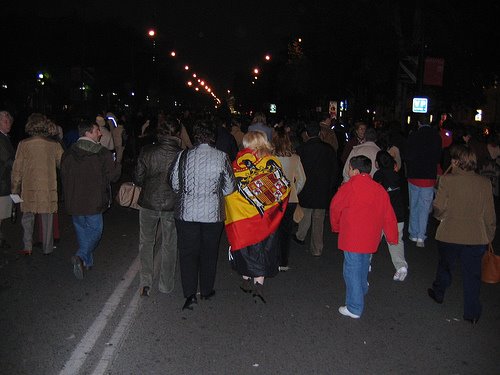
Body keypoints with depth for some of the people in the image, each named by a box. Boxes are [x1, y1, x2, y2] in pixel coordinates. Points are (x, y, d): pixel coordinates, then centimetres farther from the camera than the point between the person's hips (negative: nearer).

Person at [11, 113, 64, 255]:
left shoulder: (24, 144, -7)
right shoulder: (54, 145, -6)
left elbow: (17, 169, -2)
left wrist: (15, 189, 7)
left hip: (29, 187, 0)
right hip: (49, 188, 1)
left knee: (28, 217, 14)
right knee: (47, 218, 9)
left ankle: (27, 247, 16)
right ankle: (47, 248, 17)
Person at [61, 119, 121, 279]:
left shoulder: (68, 153, 2)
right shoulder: (102, 153, -13)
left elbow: (64, 176, 9)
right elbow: (112, 176, -8)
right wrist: (117, 165, 11)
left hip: (74, 201, 5)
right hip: (94, 201, -4)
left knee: (82, 230, 18)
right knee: (95, 230, 8)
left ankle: (87, 261, 26)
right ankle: (81, 257, -13)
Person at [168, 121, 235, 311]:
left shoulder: (184, 155, -7)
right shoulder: (221, 157, -8)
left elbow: (174, 184, 2)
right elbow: (229, 188, -2)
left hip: (186, 212, 0)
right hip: (213, 213, 1)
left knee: (188, 253, 9)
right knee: (209, 253, 16)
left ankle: (190, 293, 4)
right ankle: (206, 290, 28)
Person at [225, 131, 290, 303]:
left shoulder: (238, 163, -4)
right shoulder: (273, 161, -1)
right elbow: (284, 187, 2)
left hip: (242, 213, 0)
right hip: (266, 216, 0)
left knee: (245, 245, 15)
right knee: (263, 246, 7)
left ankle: (246, 280, 25)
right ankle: (259, 282, -3)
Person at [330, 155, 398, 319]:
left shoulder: (349, 187, -12)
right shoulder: (380, 189, 2)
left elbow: (335, 208, -2)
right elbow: (388, 215, 5)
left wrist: (335, 226, 16)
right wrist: (392, 237, 14)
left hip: (352, 237, -6)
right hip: (371, 238, 6)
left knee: (352, 270, 2)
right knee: (363, 266, 27)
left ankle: (354, 308, 7)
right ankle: (362, 290, 49)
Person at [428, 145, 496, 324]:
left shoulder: (447, 180, -16)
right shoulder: (485, 183, -6)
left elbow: (438, 208, -11)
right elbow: (490, 214, 0)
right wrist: (489, 236, 13)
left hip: (449, 235, -1)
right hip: (477, 237, 1)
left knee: (445, 266, 23)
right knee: (472, 275, 12)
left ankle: (438, 293, 46)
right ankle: (472, 313, 20)